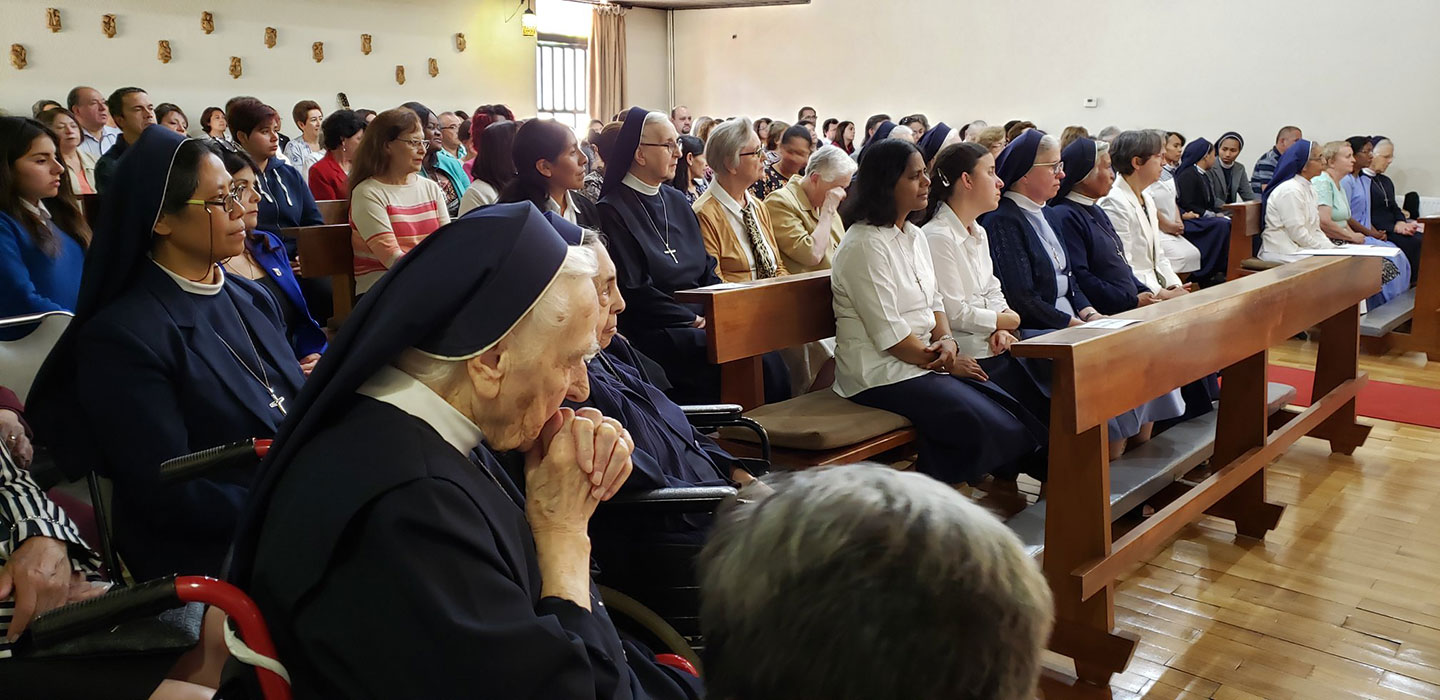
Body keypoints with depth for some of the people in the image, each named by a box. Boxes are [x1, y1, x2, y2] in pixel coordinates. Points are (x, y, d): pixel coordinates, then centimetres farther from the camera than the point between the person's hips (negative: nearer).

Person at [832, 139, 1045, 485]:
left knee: (1011, 413, -8)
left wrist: (947, 340, -3)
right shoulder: (864, 245, -16)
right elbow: (888, 333, -18)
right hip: (882, 373, -9)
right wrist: (941, 361, -10)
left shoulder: (914, 235, 13)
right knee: (988, 427, -18)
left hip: (926, 360, 9)